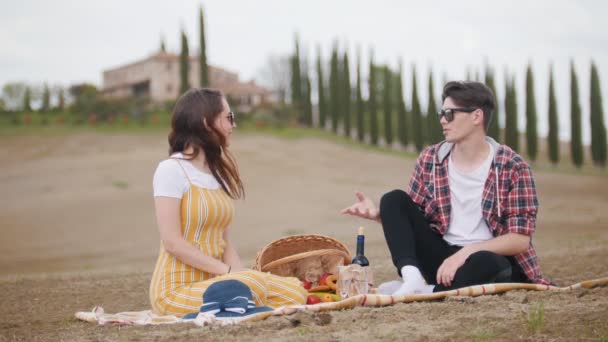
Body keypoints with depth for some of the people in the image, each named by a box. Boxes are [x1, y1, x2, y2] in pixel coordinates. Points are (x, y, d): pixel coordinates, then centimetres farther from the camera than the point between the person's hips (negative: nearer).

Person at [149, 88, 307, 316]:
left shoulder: (218, 173, 14)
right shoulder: (171, 170, -8)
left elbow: (225, 242, 11)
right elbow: (172, 242, -15)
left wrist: (241, 275, -7)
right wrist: (228, 271, -17)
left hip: (212, 281, 7)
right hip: (177, 289, -7)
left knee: (295, 293, -12)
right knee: (253, 286, -33)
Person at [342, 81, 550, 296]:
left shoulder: (512, 168, -9)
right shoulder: (429, 159, 3)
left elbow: (520, 239, -13)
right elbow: (407, 219, 10)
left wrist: (466, 252, -24)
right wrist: (378, 214, -11)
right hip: (442, 256, 4)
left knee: (486, 263, -40)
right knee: (394, 199, -12)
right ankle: (412, 279, -30)